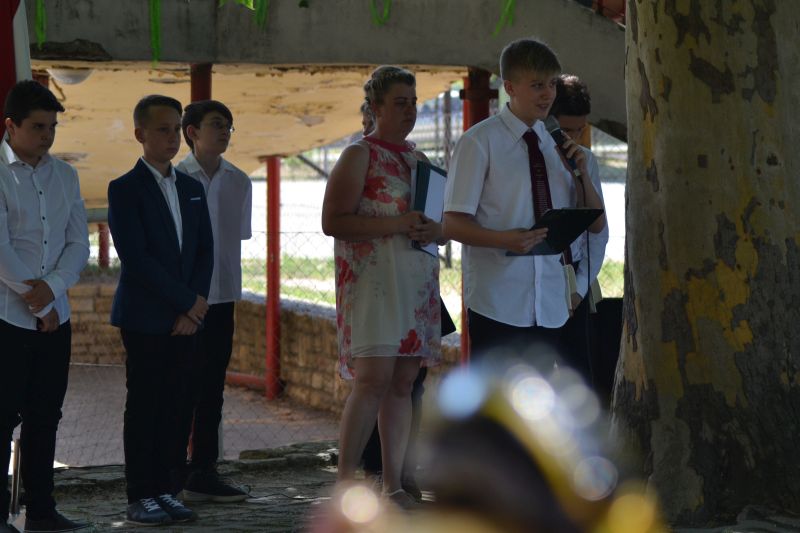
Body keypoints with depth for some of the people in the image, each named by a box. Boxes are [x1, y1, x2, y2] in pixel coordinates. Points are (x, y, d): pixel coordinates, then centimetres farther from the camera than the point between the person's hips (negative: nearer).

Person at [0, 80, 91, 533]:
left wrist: (51, 288, -8)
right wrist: (38, 302, -10)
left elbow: (79, 243, 8)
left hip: (55, 315, 6)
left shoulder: (64, 176, 12)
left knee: (45, 416, 9)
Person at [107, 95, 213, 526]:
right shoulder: (125, 189, -6)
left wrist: (195, 303, -3)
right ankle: (140, 497, 1)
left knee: (171, 406, 7)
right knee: (142, 406, -3)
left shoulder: (191, 188, 15)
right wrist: (187, 302, -13)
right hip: (145, 316, -6)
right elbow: (136, 258, -13)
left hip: (185, 316, 6)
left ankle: (162, 489, 12)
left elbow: (204, 251, 13)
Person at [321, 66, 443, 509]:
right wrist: (397, 224, -19)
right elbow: (333, 222, -12)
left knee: (403, 382, 5)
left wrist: (435, 230, 1)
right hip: (372, 279, -7)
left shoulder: (418, 158, 18)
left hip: (416, 281, 7)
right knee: (374, 378, -16)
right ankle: (345, 483, -13)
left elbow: (440, 220, 26)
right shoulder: (359, 155, -3)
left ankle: (393, 485, 8)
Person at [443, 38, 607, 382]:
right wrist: (505, 239, -24)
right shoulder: (479, 143, -3)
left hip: (554, 305, 5)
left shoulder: (557, 145, 13)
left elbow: (596, 225, 15)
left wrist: (581, 173, -2)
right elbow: (453, 224, -6)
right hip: (499, 305, -5)